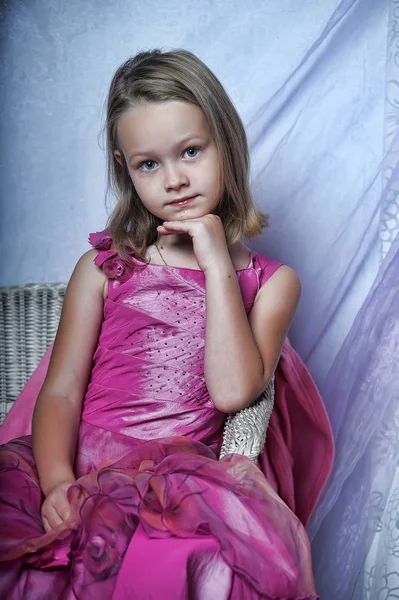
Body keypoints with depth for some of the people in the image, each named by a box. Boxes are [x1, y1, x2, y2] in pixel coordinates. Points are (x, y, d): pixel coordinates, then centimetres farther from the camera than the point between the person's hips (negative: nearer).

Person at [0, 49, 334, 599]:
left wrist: (216, 264, -6)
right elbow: (61, 390, 3)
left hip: (187, 480, 0)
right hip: (84, 467, 0)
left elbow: (232, 391, -8)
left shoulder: (271, 281, 9)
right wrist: (58, 483, -16)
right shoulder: (103, 268, 12)